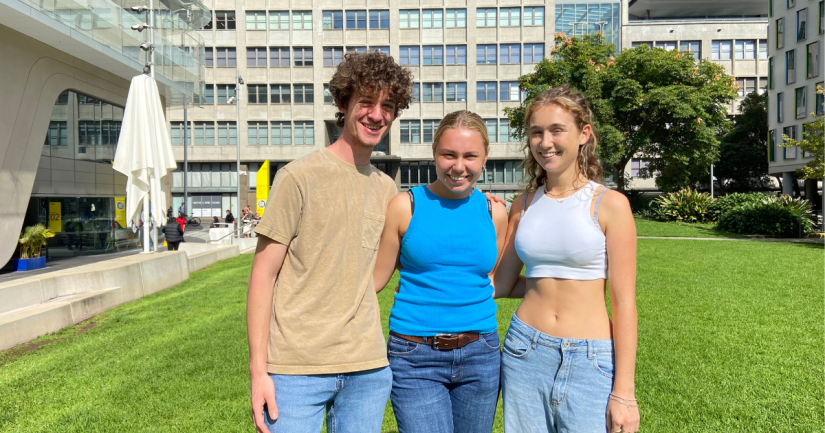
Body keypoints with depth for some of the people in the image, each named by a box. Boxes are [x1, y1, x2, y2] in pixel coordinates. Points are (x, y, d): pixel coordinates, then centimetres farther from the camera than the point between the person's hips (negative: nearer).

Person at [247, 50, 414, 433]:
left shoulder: (386, 187, 9)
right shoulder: (300, 176, -7)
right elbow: (263, 275, -6)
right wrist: (258, 370, -9)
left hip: (368, 368, 5)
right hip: (296, 367, -4)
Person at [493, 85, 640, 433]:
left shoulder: (610, 204, -5)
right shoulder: (523, 205, 5)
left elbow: (624, 302, -6)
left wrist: (624, 392, -7)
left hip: (590, 362, -3)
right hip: (525, 352, 3)